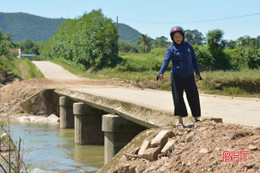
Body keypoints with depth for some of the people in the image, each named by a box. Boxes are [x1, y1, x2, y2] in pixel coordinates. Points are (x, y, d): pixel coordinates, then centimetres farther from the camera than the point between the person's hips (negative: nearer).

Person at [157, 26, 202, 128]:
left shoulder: (188, 46, 7)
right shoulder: (171, 49, -3)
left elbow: (194, 59, 13)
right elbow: (166, 61, -17)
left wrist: (197, 73, 8)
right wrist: (161, 73, -32)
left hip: (189, 75, 3)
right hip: (176, 76, -2)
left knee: (193, 96, 3)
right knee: (178, 97, -2)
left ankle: (195, 119, 18)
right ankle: (180, 121, 6)